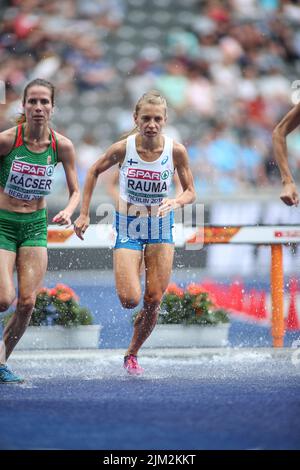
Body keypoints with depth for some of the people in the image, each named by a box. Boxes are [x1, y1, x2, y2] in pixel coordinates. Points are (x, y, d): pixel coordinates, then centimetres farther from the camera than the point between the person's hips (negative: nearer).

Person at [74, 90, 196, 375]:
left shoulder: (176, 151, -12)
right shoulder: (122, 148, -14)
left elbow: (190, 192, -1)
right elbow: (94, 172, 4)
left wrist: (177, 202, -25)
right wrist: (84, 214, 2)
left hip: (161, 228, 1)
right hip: (128, 229, -1)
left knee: (153, 301, -1)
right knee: (130, 300, -15)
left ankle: (132, 354, 21)